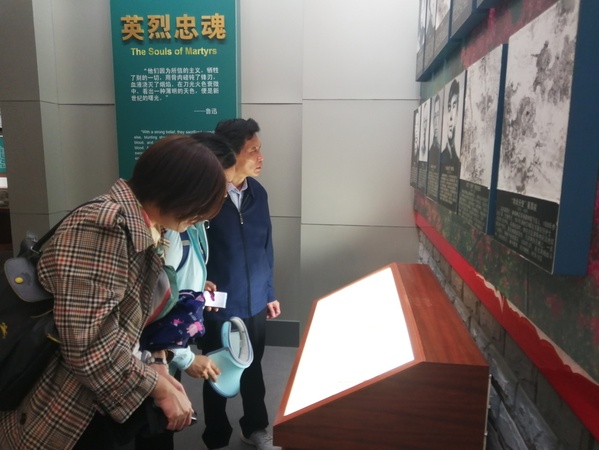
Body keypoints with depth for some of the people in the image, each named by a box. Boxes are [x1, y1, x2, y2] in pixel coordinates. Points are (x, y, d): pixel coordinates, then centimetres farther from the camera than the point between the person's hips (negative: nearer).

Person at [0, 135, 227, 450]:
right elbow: (87, 345, -29)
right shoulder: (103, 226, -26)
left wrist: (150, 367, -4)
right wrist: (158, 386, -17)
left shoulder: (148, 231, 4)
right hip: (68, 422, -8)